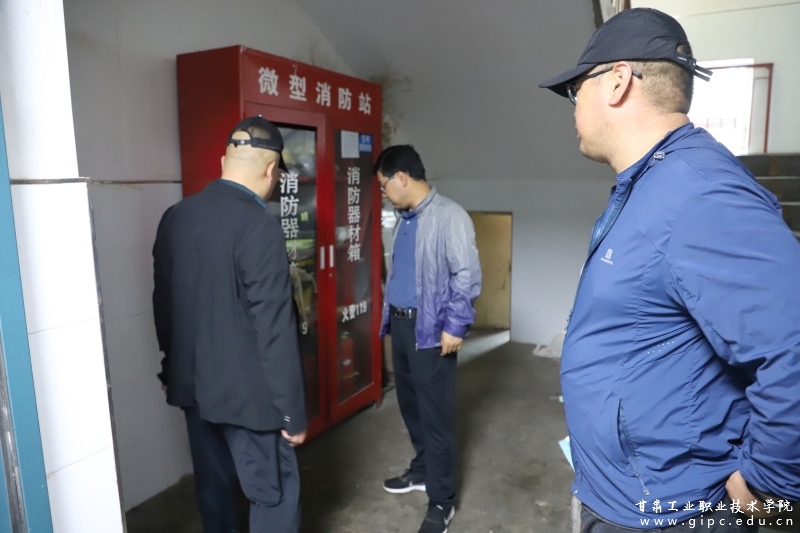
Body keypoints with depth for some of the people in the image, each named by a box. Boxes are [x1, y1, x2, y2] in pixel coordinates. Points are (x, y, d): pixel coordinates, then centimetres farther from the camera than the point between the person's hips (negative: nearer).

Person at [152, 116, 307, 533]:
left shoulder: (175, 216, 1)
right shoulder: (259, 226, -21)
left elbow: (163, 302, 10)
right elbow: (275, 331, -22)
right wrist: (293, 411, -12)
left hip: (192, 383, 8)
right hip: (245, 390, -7)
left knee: (212, 484, 22)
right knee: (274, 493, 9)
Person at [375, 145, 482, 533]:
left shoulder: (449, 216, -15)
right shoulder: (404, 219, 11)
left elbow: (467, 275, -17)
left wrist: (455, 327, -18)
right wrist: (389, 314, 16)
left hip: (430, 330, -8)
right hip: (400, 324, 8)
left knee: (435, 414, 1)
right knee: (410, 404, 19)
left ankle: (442, 501, 16)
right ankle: (422, 470, 39)